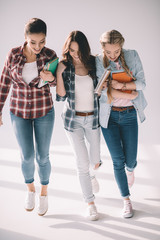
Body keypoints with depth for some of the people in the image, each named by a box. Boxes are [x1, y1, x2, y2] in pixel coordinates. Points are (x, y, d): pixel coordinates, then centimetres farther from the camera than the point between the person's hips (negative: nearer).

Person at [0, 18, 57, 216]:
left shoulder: (50, 55, -11)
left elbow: (57, 86, -2)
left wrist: (51, 78, -25)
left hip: (44, 112, 0)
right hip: (19, 112, 0)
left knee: (42, 156, 6)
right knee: (27, 156, 1)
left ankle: (44, 194, 30)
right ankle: (30, 189, 31)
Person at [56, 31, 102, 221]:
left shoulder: (94, 63, -4)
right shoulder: (65, 66, -8)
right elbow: (61, 97, -11)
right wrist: (59, 74, -23)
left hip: (93, 119, 2)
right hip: (73, 120, -2)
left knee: (95, 161, 11)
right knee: (82, 162, -2)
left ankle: (91, 174, 49)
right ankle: (90, 203, 14)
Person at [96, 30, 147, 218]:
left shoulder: (132, 56, -1)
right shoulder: (98, 62, -7)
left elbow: (142, 83, -5)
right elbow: (106, 91, -14)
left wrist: (122, 85, -19)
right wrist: (131, 94, -13)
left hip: (129, 114, 2)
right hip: (108, 115, -1)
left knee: (130, 158, 6)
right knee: (118, 160, -1)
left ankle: (130, 168, 46)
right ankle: (126, 200, 14)